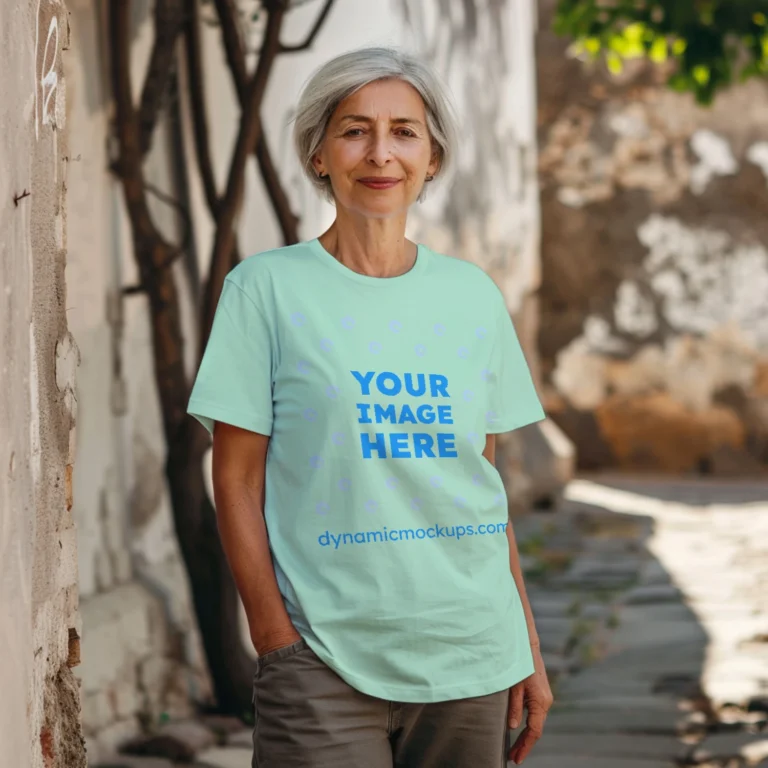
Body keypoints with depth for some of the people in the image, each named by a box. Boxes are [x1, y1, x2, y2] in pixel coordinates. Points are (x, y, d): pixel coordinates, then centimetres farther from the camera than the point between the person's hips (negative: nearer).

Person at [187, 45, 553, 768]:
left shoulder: (474, 296, 9)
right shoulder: (267, 288, -1)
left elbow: (488, 486, 12)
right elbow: (237, 482, -2)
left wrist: (529, 650, 10)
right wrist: (276, 641, -8)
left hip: (472, 656, 4)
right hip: (325, 665, -3)